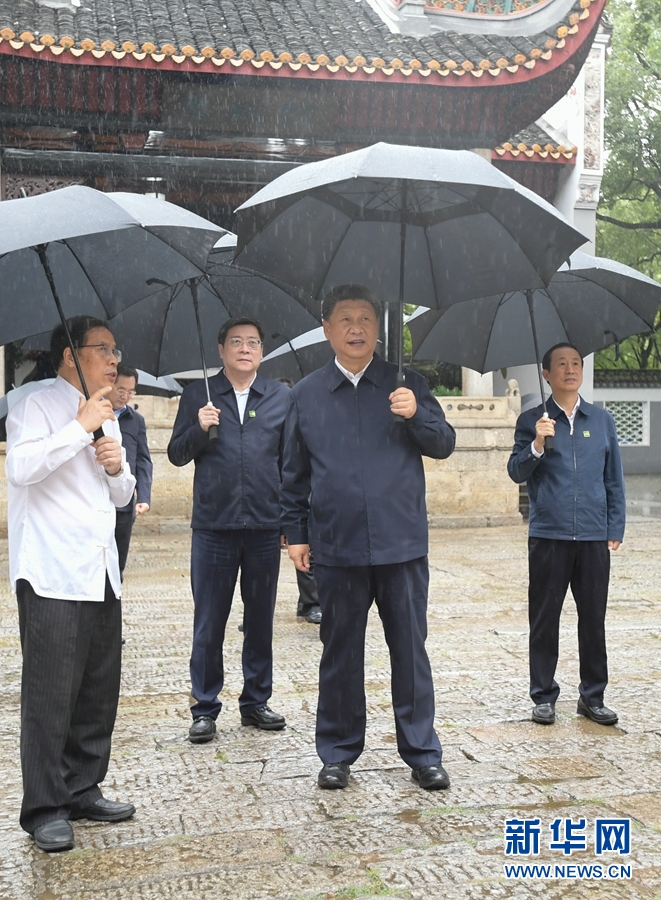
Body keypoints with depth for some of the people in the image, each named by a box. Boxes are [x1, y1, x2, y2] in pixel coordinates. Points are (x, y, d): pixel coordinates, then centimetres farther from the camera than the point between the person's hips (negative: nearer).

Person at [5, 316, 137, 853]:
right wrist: (81, 427, -17)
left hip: (102, 574, 8)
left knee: (100, 691, 9)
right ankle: (46, 808, 5)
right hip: (52, 576, -7)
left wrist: (118, 468, 3)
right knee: (50, 692, -5)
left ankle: (83, 790, 22)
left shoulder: (108, 417, 20)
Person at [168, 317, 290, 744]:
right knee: (208, 624, 4)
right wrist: (199, 429, -14)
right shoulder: (198, 395, 5)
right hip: (213, 527, -1)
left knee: (261, 620, 11)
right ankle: (205, 709, 14)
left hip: (265, 527, 1)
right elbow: (177, 455, 5)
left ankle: (256, 701, 24)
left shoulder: (281, 396, 7)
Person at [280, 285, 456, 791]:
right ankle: (338, 753, 23)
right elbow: (294, 472, 11)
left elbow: (444, 445, 3)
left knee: (411, 650, 6)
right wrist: (295, 532, 7)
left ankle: (422, 752, 20)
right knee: (340, 654, 10)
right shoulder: (307, 394, 7)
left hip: (402, 544, 0)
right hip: (337, 549, 1)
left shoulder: (406, 383, 5)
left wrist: (416, 415, -16)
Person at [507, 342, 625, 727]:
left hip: (594, 537, 2)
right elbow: (517, 473, -2)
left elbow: (614, 478, 12)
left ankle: (593, 696, 20)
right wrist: (537, 446, -20)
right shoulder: (532, 421, 4)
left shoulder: (602, 420, 10)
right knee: (545, 619, 4)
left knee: (594, 619, 7)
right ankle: (544, 697, 15)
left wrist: (616, 528, 5)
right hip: (549, 536, -2)